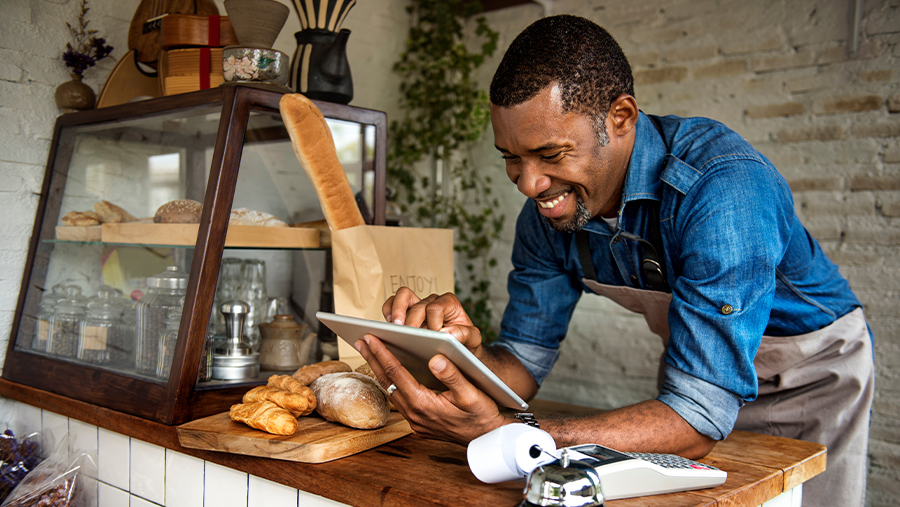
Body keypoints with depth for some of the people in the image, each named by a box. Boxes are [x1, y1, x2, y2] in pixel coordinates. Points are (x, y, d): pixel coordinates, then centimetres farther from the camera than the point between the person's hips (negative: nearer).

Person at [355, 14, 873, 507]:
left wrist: (501, 435, -52)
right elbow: (523, 364, -12)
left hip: (815, 367, -4)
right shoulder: (548, 210, -18)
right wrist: (469, 351, -36)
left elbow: (698, 417, -42)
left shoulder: (724, 184, -38)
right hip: (700, 365, 4)